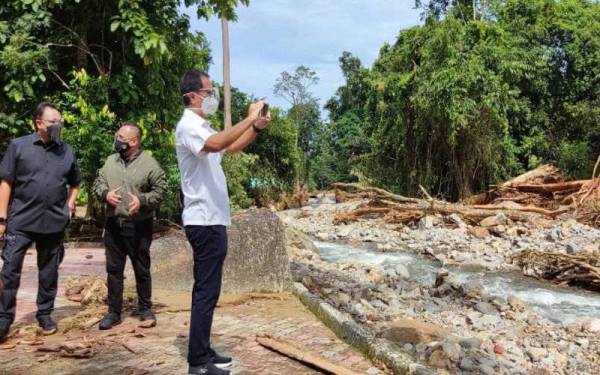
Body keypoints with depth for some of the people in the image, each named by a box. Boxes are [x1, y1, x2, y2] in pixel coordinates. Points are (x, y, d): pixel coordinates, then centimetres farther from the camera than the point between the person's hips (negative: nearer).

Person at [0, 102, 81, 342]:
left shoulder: (67, 151, 7)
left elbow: (75, 183, 21)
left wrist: (70, 205, 5)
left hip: (54, 222, 3)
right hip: (21, 220, -2)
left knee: (49, 271, 12)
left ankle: (45, 314, 26)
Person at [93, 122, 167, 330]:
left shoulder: (149, 163, -7)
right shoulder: (111, 161, 9)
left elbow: (160, 190, -6)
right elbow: (98, 182, 14)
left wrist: (142, 200, -20)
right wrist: (105, 194, -7)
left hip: (139, 226, -4)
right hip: (113, 224, 5)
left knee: (141, 269, 7)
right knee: (114, 269, 9)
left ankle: (145, 309, 21)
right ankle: (114, 311, 20)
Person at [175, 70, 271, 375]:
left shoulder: (202, 127, 18)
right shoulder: (188, 126, -14)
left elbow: (231, 148, 26)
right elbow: (215, 144, -35)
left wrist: (257, 128, 11)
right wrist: (249, 119, -27)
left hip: (211, 219, 10)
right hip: (205, 220, -10)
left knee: (207, 288, 13)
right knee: (207, 290, -6)